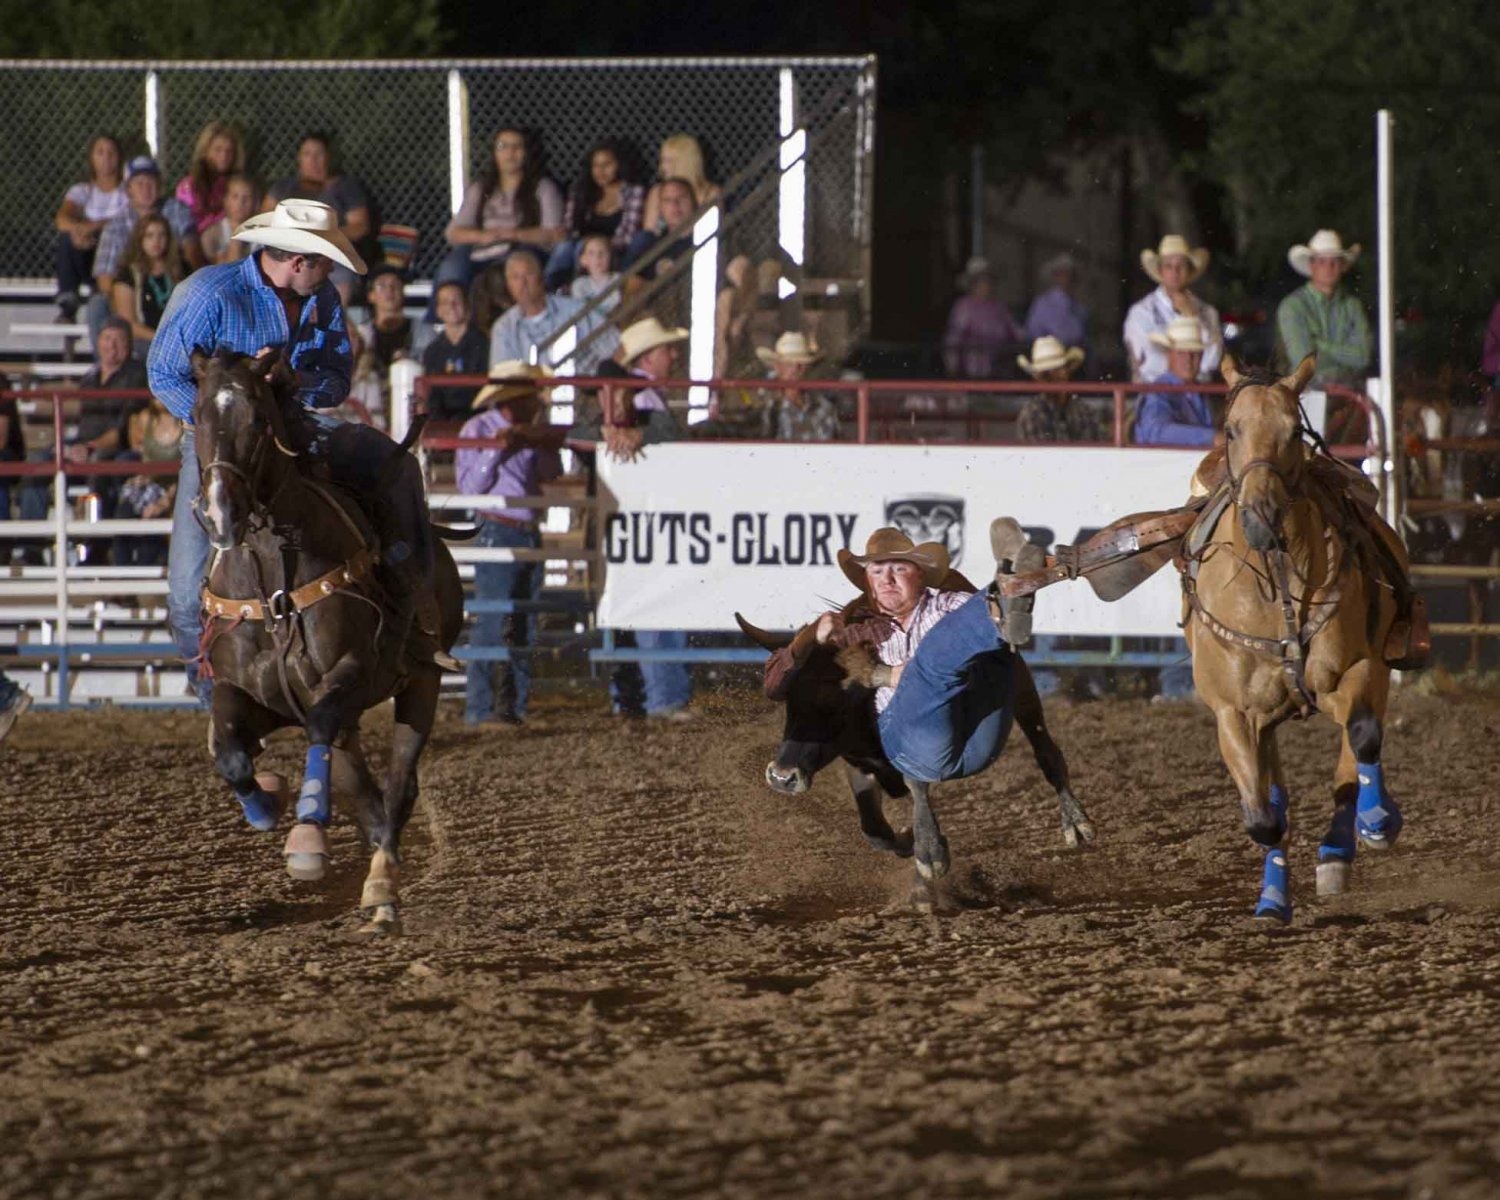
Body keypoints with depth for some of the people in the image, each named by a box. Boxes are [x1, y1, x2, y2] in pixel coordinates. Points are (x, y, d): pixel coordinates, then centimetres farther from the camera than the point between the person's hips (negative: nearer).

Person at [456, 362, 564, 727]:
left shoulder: (528, 432, 13)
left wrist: (549, 444, -5)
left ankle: (515, 706, 13)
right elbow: (470, 485, -10)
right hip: (497, 532, -7)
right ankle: (480, 708, -9)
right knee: (492, 623, -10)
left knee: (524, 627, 8)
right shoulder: (477, 429, -4)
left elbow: (552, 477, 11)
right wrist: (495, 449, -19)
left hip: (529, 533, 7)